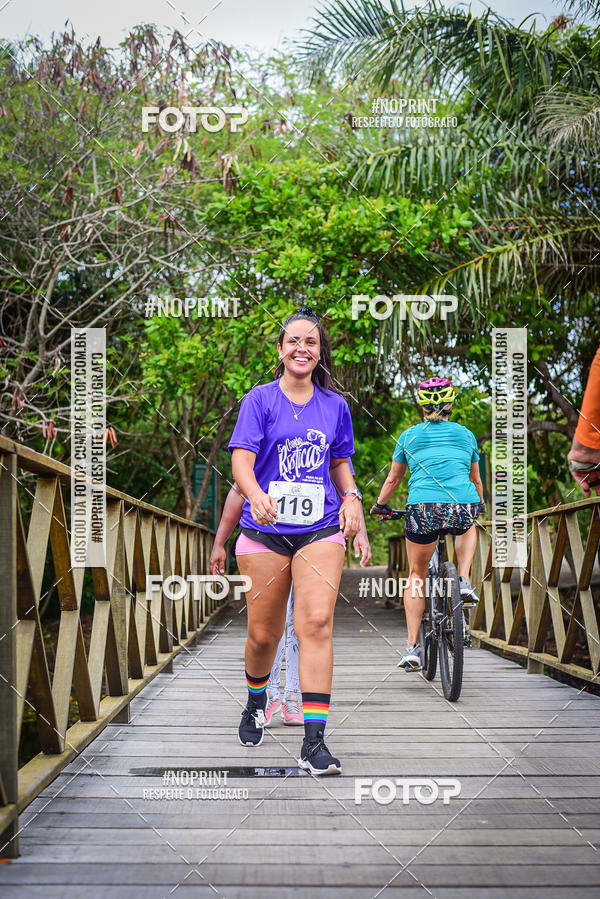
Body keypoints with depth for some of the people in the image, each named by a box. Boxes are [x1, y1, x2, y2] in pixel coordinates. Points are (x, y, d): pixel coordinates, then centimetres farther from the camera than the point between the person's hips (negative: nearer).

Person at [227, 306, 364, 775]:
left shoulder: (334, 404, 10)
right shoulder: (261, 399, 1)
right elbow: (241, 459, -10)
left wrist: (351, 497, 3)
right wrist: (256, 495, -31)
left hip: (320, 529, 1)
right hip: (266, 528, -1)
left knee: (317, 622, -17)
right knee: (263, 634, 6)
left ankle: (314, 741, -17)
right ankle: (256, 701, 40)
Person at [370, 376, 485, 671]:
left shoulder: (409, 436, 17)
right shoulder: (465, 434, 20)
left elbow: (393, 479, 27)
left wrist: (380, 505, 44)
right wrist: (480, 504, 52)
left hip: (423, 508, -1)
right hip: (463, 507, 1)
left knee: (416, 575, 18)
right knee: (468, 528, 39)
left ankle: (413, 647, 12)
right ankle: (465, 582, 16)